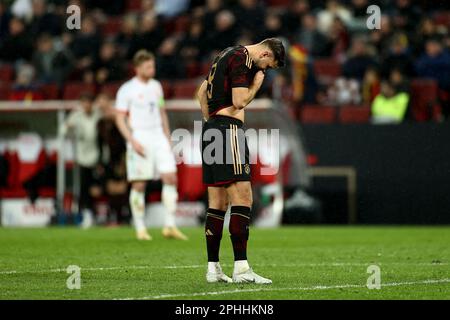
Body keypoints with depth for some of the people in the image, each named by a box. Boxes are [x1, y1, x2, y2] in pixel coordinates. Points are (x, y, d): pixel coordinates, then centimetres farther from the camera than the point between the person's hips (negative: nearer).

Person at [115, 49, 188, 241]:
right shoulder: (127, 89, -4)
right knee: (139, 185, -2)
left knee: (171, 177, -6)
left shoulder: (156, 86, 13)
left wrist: (167, 138, 17)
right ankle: (140, 229, 7)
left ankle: (170, 226, -3)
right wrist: (133, 141, -15)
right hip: (139, 138, -5)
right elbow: (120, 119, -6)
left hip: (158, 136, 5)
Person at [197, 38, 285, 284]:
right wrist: (256, 84, 0)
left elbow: (201, 92, 27)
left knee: (218, 203, 10)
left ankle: (213, 268, 9)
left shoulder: (227, 55, 21)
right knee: (242, 198, -12)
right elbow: (239, 102, -17)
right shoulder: (242, 58, -10)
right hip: (229, 128, -10)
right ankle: (241, 268, -17)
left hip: (211, 128, 10)